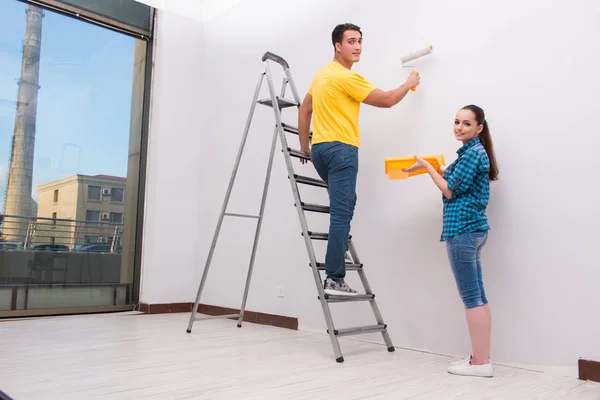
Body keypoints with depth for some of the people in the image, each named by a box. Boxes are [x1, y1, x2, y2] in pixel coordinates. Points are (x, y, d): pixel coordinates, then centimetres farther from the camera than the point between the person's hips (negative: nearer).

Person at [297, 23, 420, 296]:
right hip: (341, 150, -10)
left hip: (320, 149, 10)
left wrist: (304, 146, 24)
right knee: (342, 212, -11)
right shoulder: (347, 77, -10)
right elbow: (386, 100, -4)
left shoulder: (323, 73, 18)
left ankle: (339, 250, 22)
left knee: (343, 206, 23)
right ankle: (334, 279, -12)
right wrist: (410, 83, 14)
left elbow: (304, 109, 22)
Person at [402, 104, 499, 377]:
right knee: (477, 295, 11)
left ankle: (480, 362, 2)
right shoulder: (475, 152, 18)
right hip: (472, 229, 11)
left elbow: (450, 191, -12)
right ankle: (481, 359, 18)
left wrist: (427, 166, -4)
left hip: (463, 230, -11)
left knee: (471, 296, -5)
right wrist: (439, 169, 18)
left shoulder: (472, 153, -12)